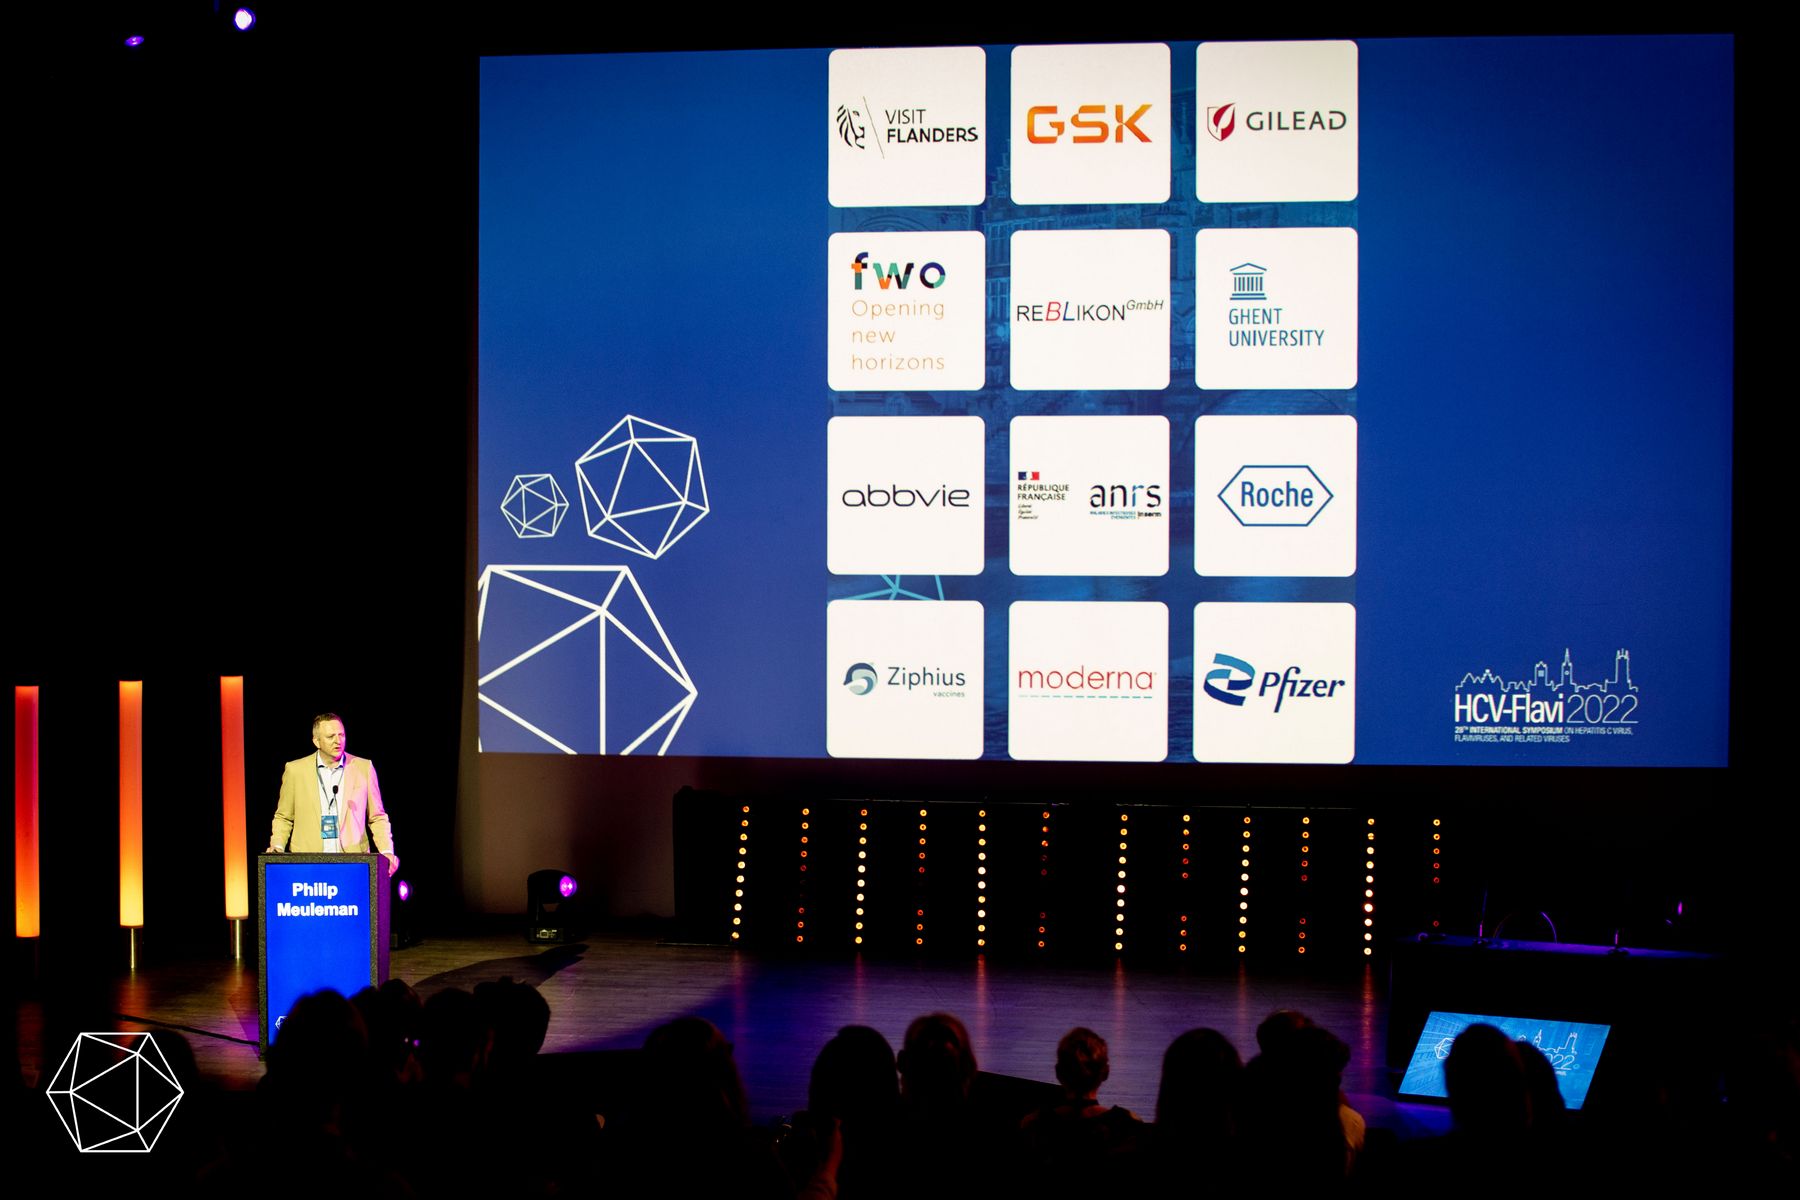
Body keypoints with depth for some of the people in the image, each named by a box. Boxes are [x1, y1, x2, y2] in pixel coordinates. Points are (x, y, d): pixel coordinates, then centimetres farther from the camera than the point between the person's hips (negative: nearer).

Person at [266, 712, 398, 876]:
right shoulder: (295, 770, 8)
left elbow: (377, 818, 13)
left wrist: (387, 852, -1)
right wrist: (277, 847, -1)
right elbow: (283, 818, 16)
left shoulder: (364, 768, 9)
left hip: (353, 861, 0)